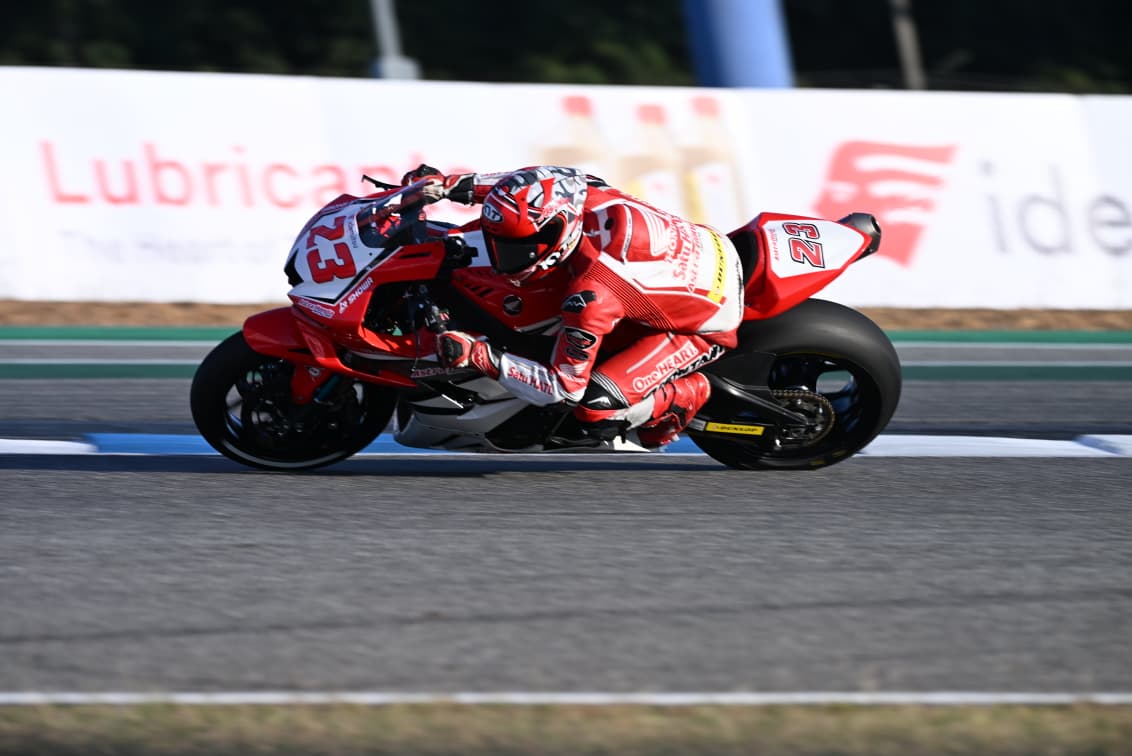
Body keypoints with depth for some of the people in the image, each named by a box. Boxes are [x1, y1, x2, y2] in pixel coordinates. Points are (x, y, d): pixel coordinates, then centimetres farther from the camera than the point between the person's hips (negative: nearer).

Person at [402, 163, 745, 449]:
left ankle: (684, 398, 6)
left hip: (705, 325, -8)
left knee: (594, 406, -19)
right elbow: (528, 183, 4)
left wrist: (477, 355, -33)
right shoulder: (581, 190, -20)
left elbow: (563, 386, -27)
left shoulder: (590, 294, -36)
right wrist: (446, 184, -2)